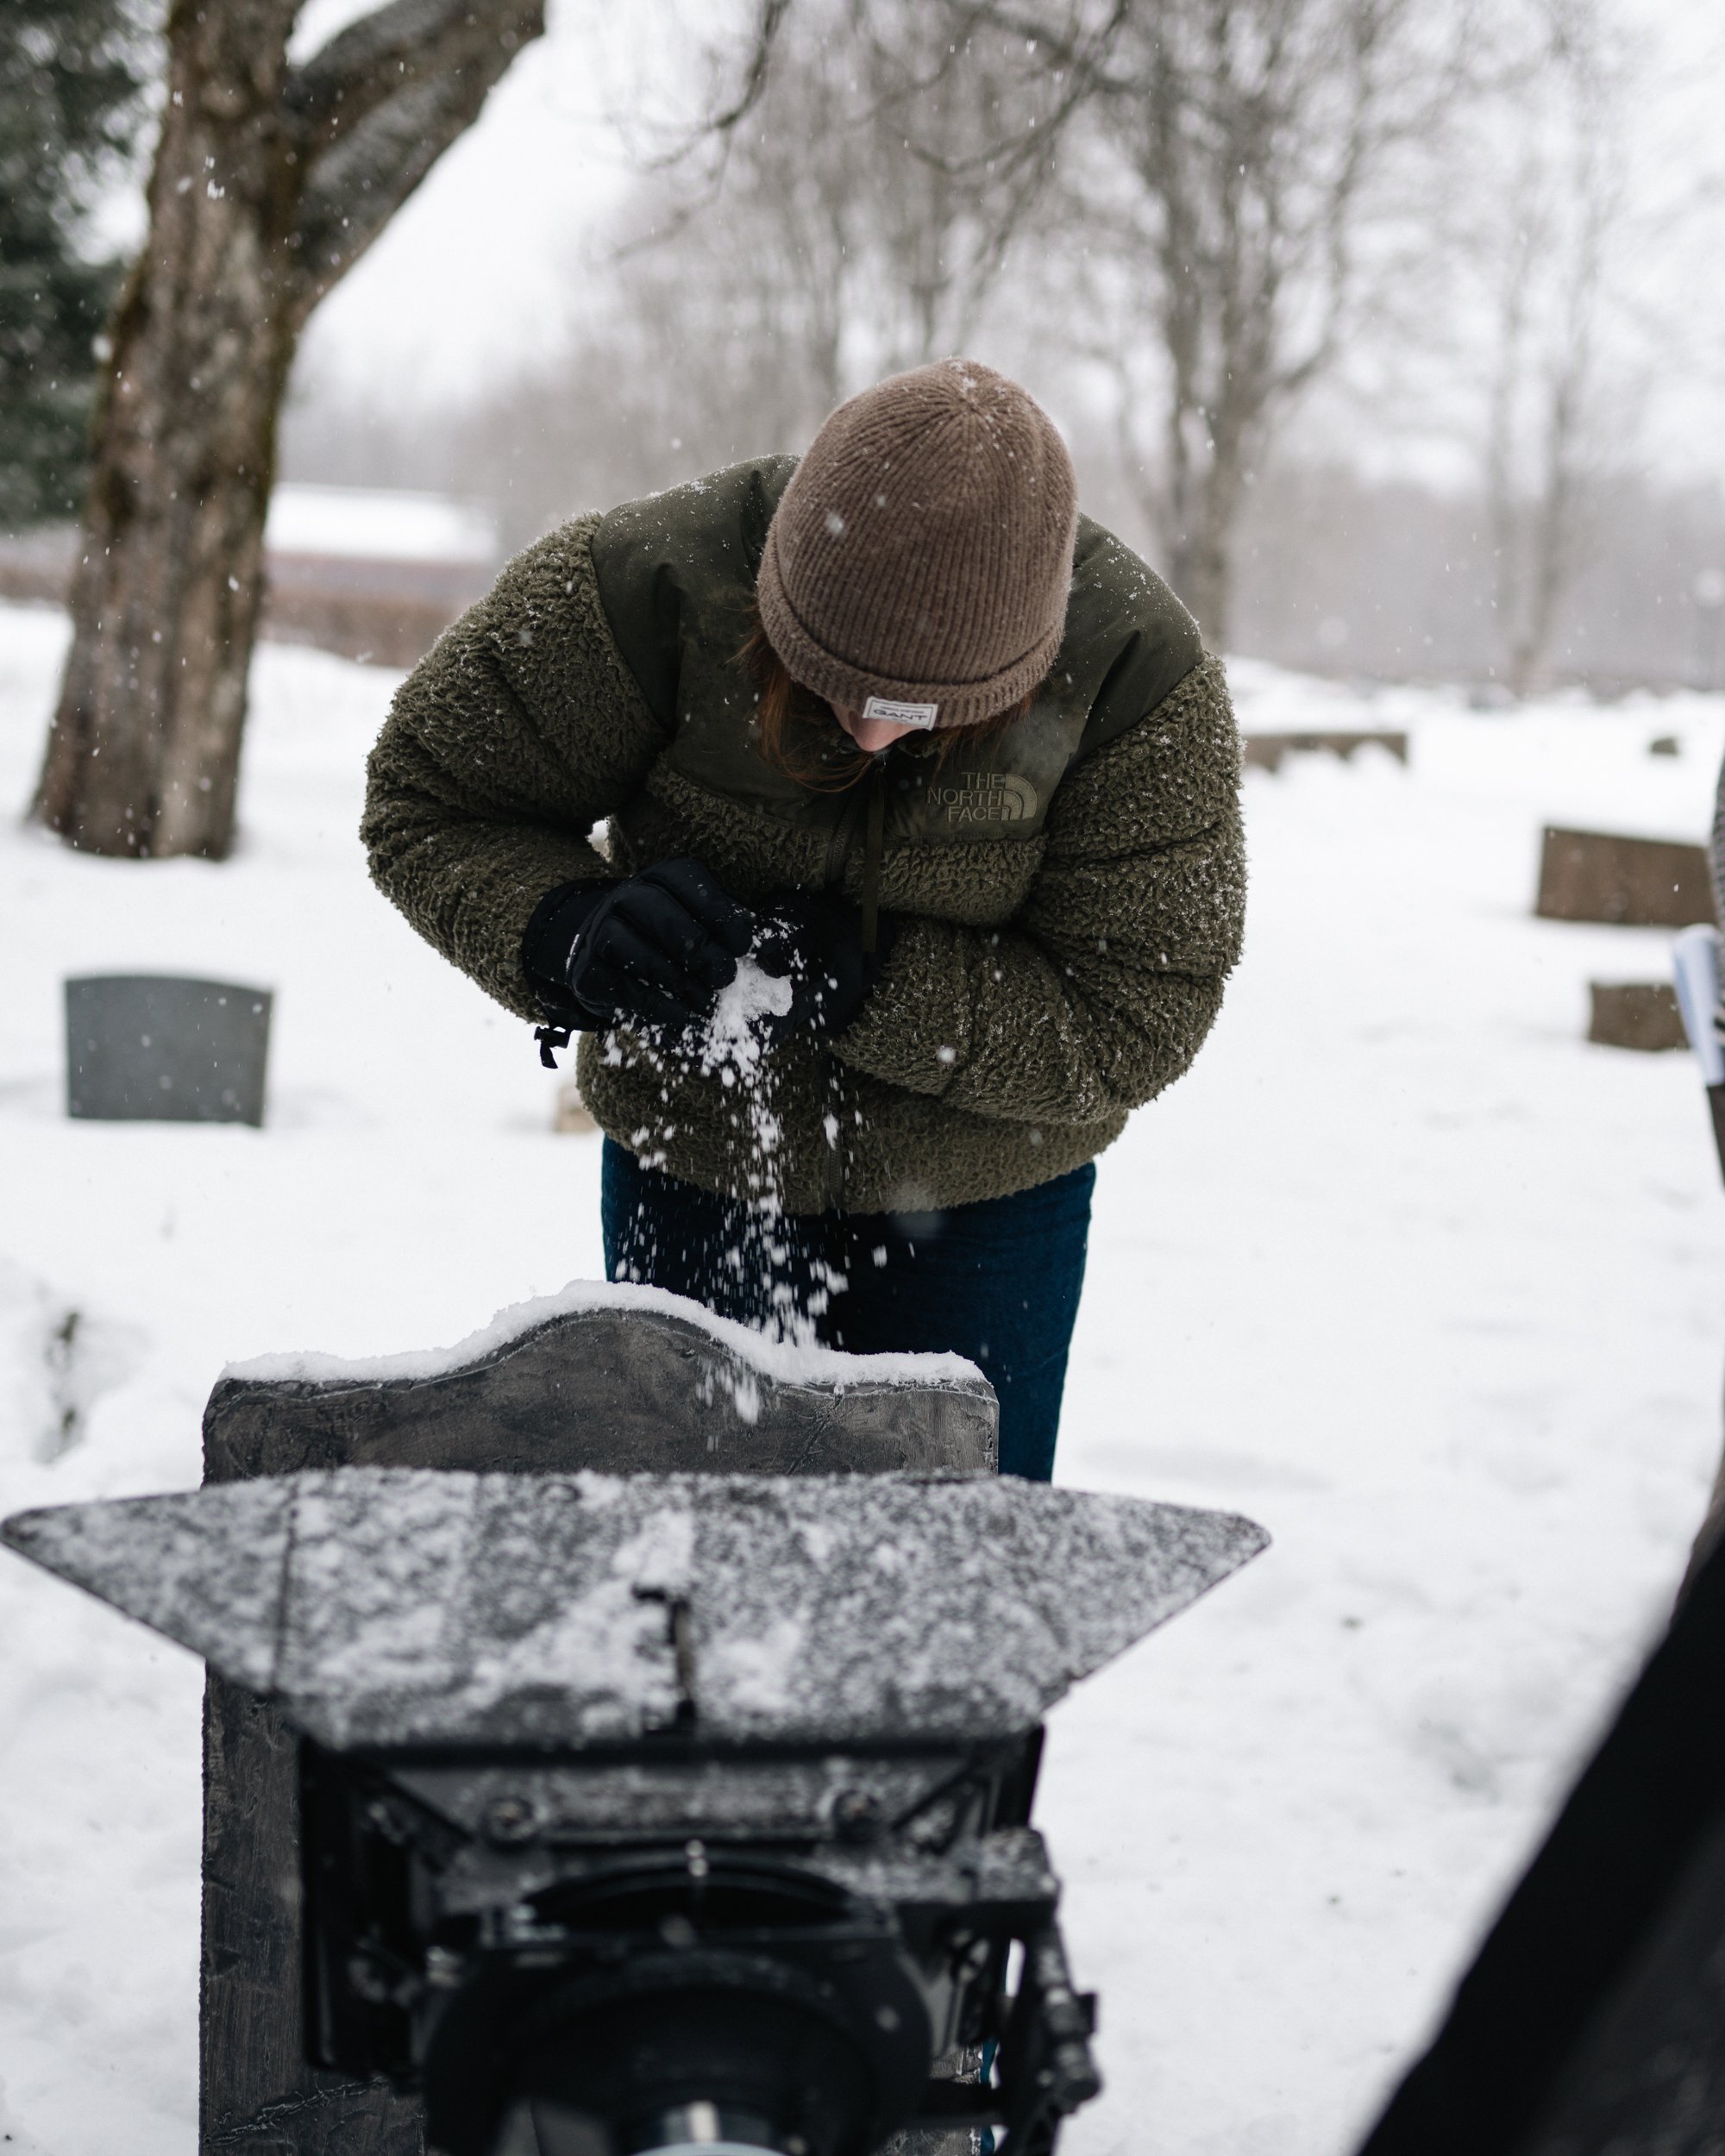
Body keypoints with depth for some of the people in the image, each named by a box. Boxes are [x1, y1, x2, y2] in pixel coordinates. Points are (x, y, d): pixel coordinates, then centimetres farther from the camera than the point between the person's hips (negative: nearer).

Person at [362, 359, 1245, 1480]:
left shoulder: (1142, 675, -24)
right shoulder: (653, 587, -25)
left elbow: (1131, 1020, -21)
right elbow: (427, 807, -13)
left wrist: (853, 983, -34)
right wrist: (568, 936, -34)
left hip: (984, 1200, 0)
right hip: (692, 1166, 1)